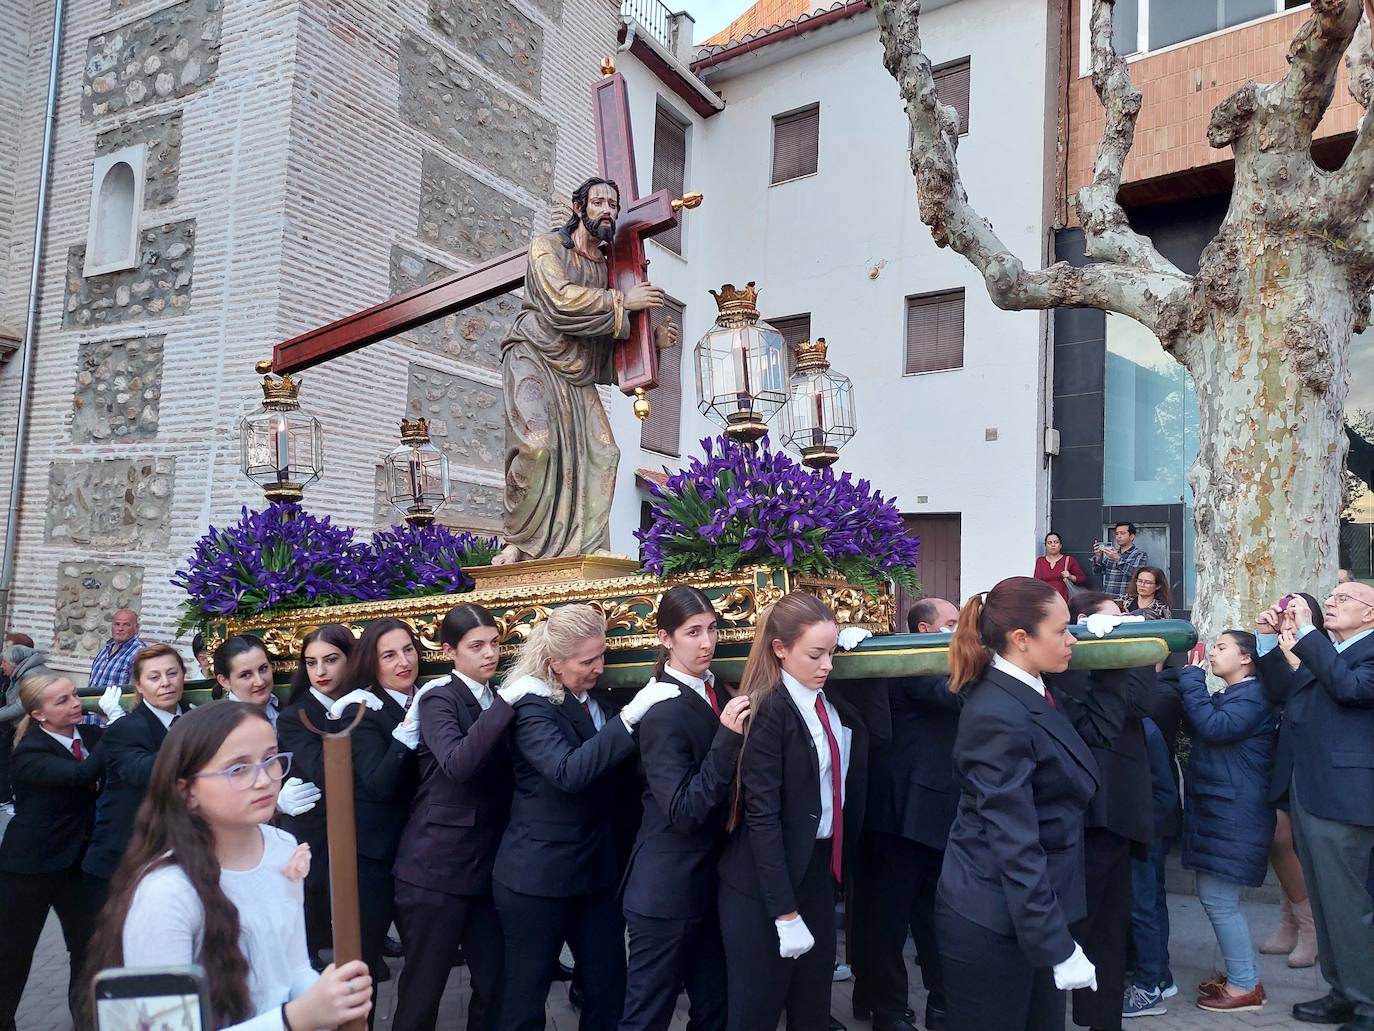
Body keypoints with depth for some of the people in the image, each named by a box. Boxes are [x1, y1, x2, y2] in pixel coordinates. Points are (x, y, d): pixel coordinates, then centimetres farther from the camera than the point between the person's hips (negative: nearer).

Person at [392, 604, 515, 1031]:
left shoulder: (497, 702, 11)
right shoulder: (439, 699, -9)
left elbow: (501, 777, 11)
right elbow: (457, 763, -29)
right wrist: (508, 703, -31)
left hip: (487, 865, 6)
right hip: (436, 868, -6)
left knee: (496, 984, 7)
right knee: (423, 988, 4)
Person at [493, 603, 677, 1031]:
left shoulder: (597, 701, 6)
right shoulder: (532, 707, -16)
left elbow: (613, 773, 13)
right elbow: (569, 773, -31)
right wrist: (629, 715, -35)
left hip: (597, 869, 7)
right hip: (538, 876, -7)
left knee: (609, 988, 12)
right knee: (525, 995, 7)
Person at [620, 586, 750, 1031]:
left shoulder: (715, 690, 4)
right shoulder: (663, 711, -21)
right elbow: (682, 812, -26)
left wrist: (738, 726, -2)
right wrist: (726, 738, -33)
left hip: (710, 880, 8)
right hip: (668, 890, -8)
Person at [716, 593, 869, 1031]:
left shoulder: (836, 709, 6)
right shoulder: (768, 710, -16)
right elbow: (762, 815, -19)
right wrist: (784, 912, -19)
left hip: (819, 871, 7)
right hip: (765, 885, -7)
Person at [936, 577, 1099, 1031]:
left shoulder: (1027, 694, 5)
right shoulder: (999, 716, -23)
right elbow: (1015, 846, -24)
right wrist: (1059, 948, -22)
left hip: (1026, 912, 9)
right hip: (991, 925, -9)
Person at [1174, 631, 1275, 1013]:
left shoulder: (1252, 695, -13)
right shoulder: (1226, 695, 17)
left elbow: (1214, 728, -26)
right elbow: (1196, 729, 12)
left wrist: (1192, 680, -18)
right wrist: (1191, 682, 4)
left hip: (1233, 813, -10)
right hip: (1216, 808, 10)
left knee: (1218, 898, -5)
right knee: (1216, 897, 15)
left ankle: (1246, 986, 6)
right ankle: (1239, 973, 27)